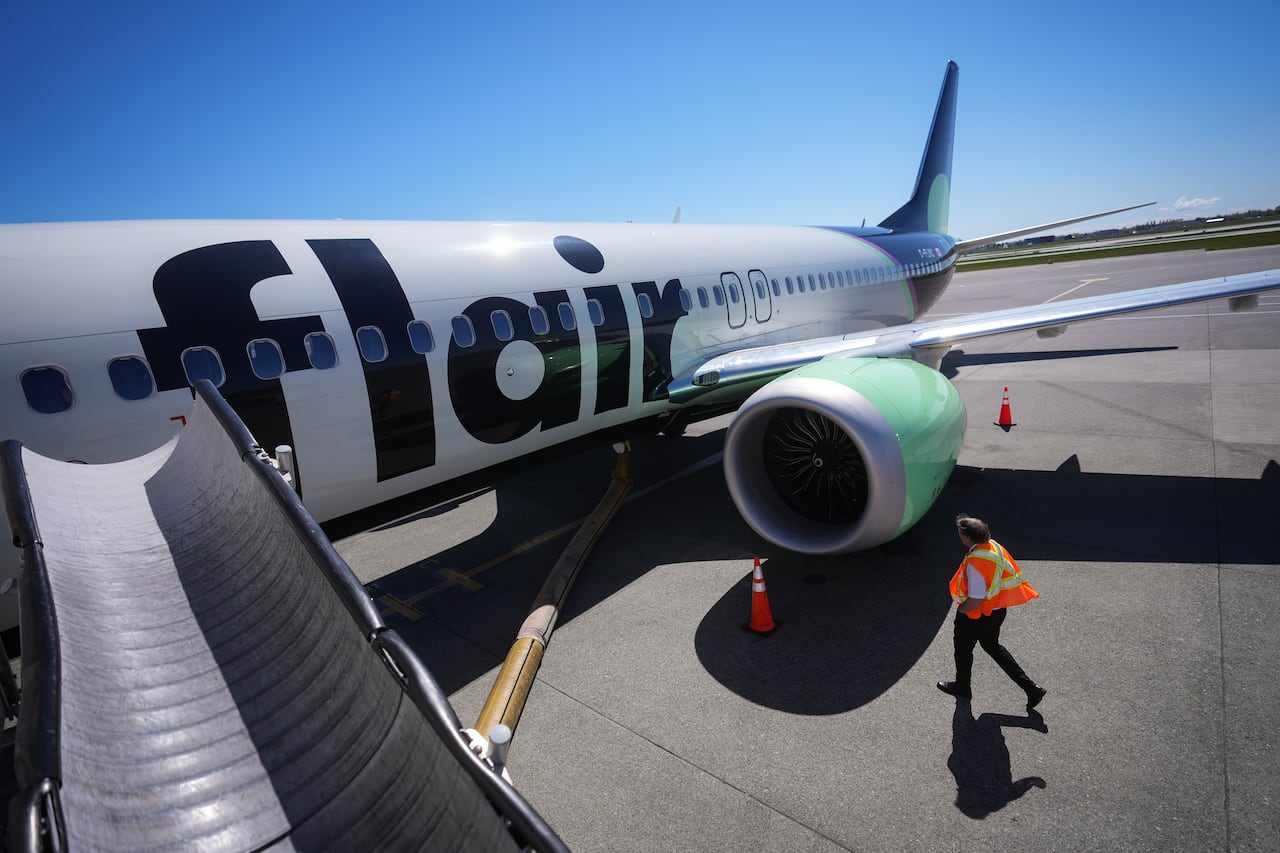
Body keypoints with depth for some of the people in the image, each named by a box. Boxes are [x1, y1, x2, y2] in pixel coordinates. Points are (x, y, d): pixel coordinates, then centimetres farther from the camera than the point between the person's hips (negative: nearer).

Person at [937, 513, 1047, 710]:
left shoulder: (975, 562, -34)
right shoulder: (994, 546, -8)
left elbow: (976, 600, -31)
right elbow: (1012, 573, 7)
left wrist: (961, 610, -11)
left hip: (976, 615, -8)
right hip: (998, 610, 8)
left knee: (963, 649, 18)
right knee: (993, 646, 28)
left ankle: (962, 687, 42)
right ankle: (1031, 688, 25)